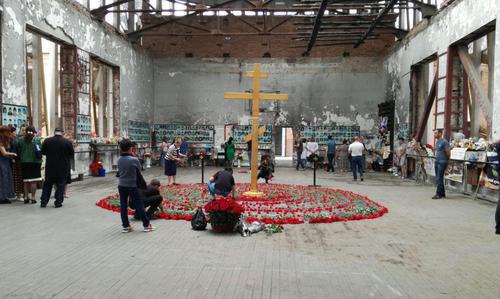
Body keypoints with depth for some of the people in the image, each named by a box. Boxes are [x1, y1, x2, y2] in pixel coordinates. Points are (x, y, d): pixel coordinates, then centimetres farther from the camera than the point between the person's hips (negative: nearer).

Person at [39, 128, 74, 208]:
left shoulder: (47, 141, -6)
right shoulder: (67, 142, -11)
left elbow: (43, 152, 3)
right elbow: (72, 155, -4)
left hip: (50, 167, 2)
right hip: (63, 167, -2)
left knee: (47, 184, 14)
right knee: (61, 185, 7)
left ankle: (43, 202, 18)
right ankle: (58, 202, 6)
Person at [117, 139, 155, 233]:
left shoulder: (119, 160, -2)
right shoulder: (134, 160, -17)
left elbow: (119, 171, 7)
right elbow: (139, 169, -2)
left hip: (121, 186, 5)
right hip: (132, 186, -5)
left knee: (123, 206, 11)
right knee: (139, 205, 4)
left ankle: (125, 226, 16)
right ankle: (146, 225, 10)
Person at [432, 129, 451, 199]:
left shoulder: (444, 141, -13)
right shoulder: (437, 142, 15)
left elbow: (448, 152, -13)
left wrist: (447, 159, -1)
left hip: (442, 162, -9)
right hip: (436, 162, 9)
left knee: (439, 179, -8)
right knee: (438, 178, 11)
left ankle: (438, 194, -4)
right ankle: (442, 194, 18)